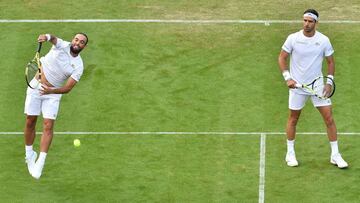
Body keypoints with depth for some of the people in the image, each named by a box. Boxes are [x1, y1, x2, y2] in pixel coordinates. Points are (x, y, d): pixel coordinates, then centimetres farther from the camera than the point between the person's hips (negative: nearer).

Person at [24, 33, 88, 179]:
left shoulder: (78, 66, -10)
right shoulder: (62, 46, -9)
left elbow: (68, 88, -17)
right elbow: (53, 39, -32)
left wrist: (51, 91, -34)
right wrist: (46, 37, -56)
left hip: (53, 93, 0)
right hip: (36, 86, 0)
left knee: (48, 125, -12)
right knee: (30, 122, 3)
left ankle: (40, 164, -12)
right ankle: (29, 155, 23)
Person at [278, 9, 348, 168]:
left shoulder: (324, 40, -6)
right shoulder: (293, 39, -9)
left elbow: (330, 62, 4)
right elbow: (282, 58, -1)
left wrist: (329, 82, -8)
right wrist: (287, 77, -13)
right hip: (297, 85, -1)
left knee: (329, 118, -3)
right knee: (293, 119, 9)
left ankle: (335, 155, 5)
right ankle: (290, 153, 25)